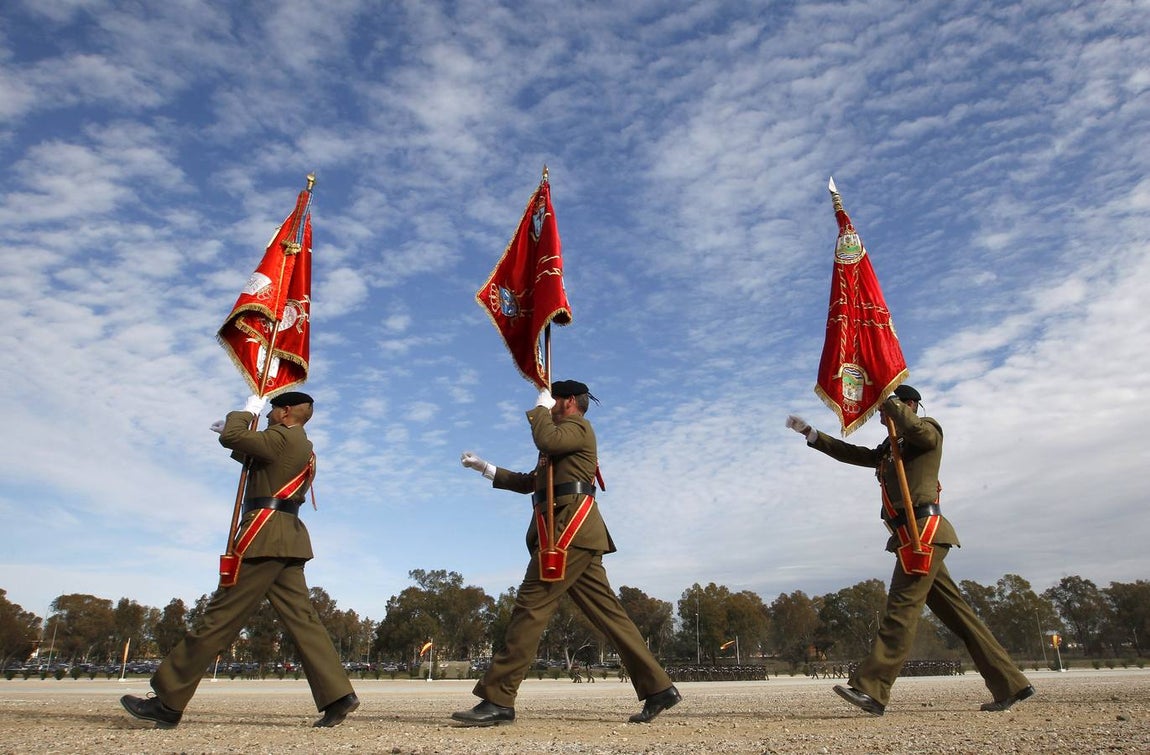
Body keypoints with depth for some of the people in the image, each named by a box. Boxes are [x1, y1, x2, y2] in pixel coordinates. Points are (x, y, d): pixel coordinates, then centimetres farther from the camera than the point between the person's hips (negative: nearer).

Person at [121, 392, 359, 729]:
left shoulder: (283, 437, -7)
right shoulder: (302, 448, 24)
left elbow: (231, 438, -13)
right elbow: (256, 458, 34)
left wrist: (247, 412, 3)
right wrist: (233, 434, 24)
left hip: (266, 535, -10)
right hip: (288, 540, 10)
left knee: (221, 616, -3)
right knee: (301, 617, 3)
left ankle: (168, 701, 6)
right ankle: (337, 695, -3)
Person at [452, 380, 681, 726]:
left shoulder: (578, 427, 4)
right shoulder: (564, 439, 32)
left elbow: (546, 439, -19)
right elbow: (528, 482, 32)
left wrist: (541, 408, 0)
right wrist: (484, 467, 29)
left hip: (570, 527, -10)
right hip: (577, 532, 10)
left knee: (531, 604, -12)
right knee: (607, 611, 6)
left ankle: (498, 699, -12)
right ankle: (657, 687, 6)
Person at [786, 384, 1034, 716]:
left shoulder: (930, 430, 3)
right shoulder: (889, 449, 26)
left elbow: (914, 428, -21)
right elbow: (853, 454, 25)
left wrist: (889, 402, -8)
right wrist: (812, 435, 20)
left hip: (923, 531, -9)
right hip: (916, 537, 9)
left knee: (901, 609, -14)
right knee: (956, 613, 9)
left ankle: (869, 690, -18)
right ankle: (1011, 684, 14)